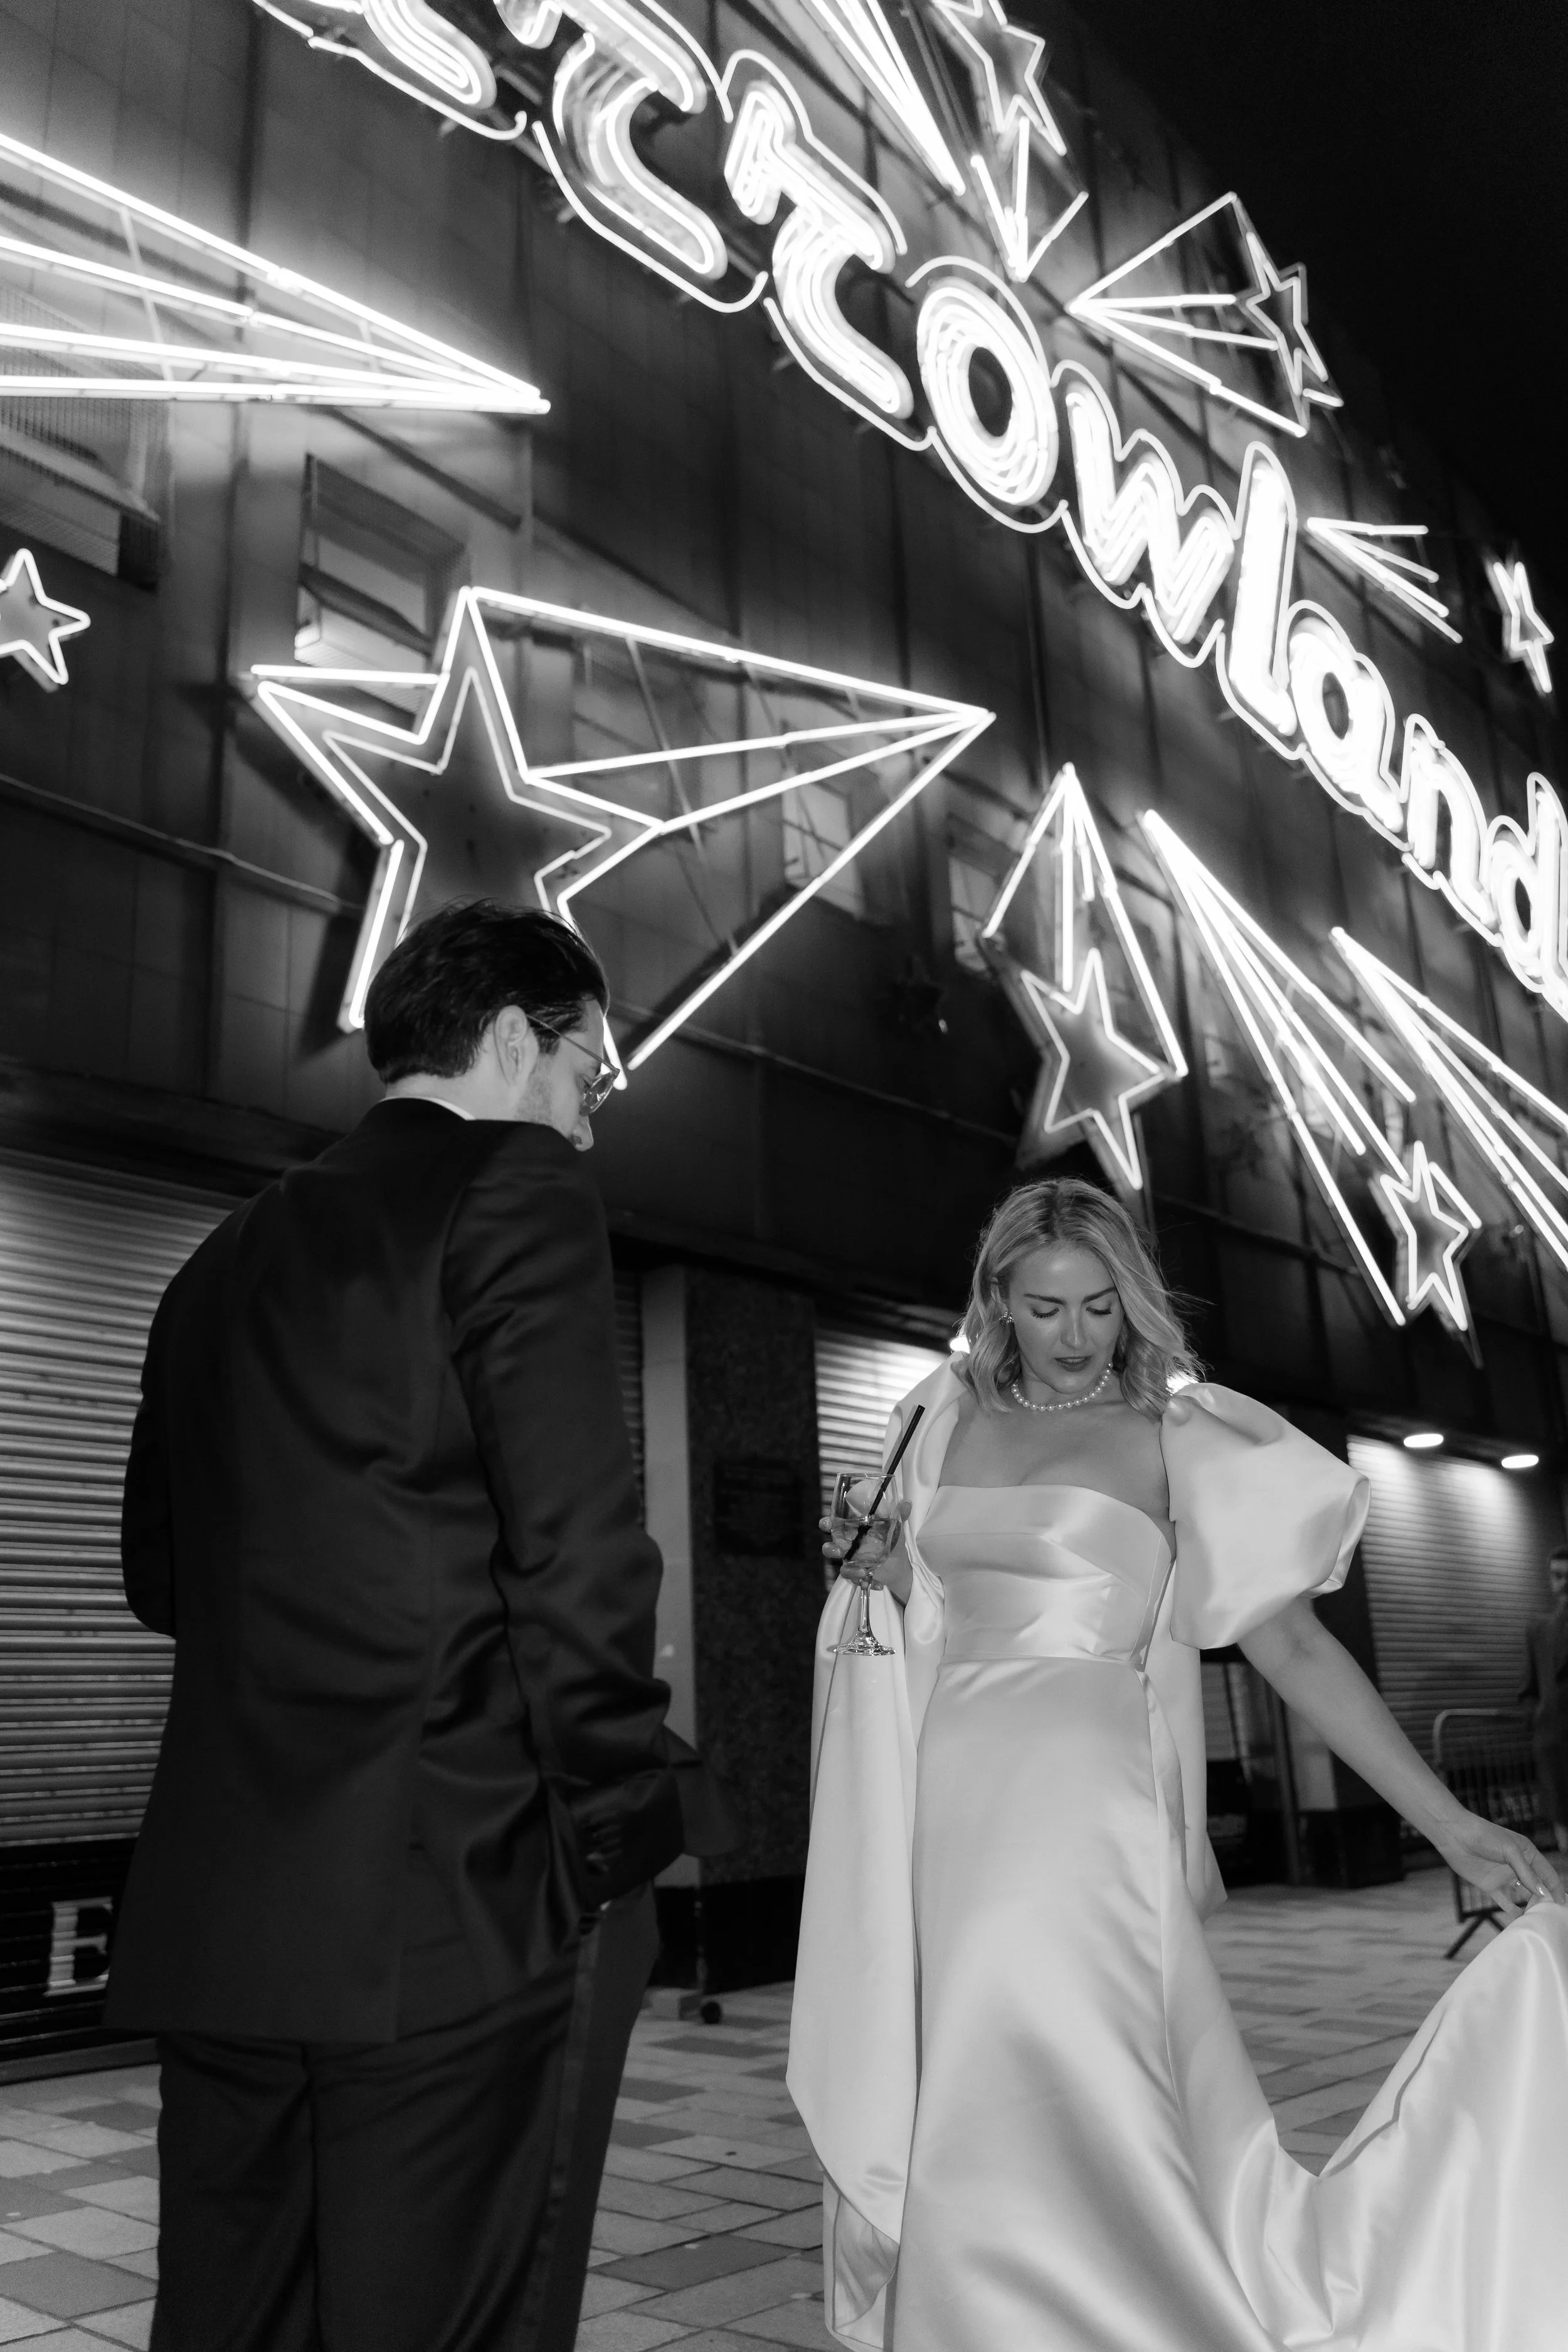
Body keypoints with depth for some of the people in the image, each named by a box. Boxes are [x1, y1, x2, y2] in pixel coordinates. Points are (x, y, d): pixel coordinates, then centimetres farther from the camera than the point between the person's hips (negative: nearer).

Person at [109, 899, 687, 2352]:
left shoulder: (230, 1253, 15)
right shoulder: (521, 1189, -7)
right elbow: (578, 1555, -16)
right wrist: (618, 1867, -8)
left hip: (209, 1920, 7)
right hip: (446, 1907, -7)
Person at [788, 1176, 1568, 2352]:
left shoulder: (1179, 1439, 0)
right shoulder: (951, 1421, 12)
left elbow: (1294, 1646, -1)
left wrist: (1450, 1822, -5)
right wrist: (862, 1563, -1)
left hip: (1077, 1813, -4)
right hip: (945, 1806, 5)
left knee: (1045, 2133, -10)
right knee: (941, 2130, 8)